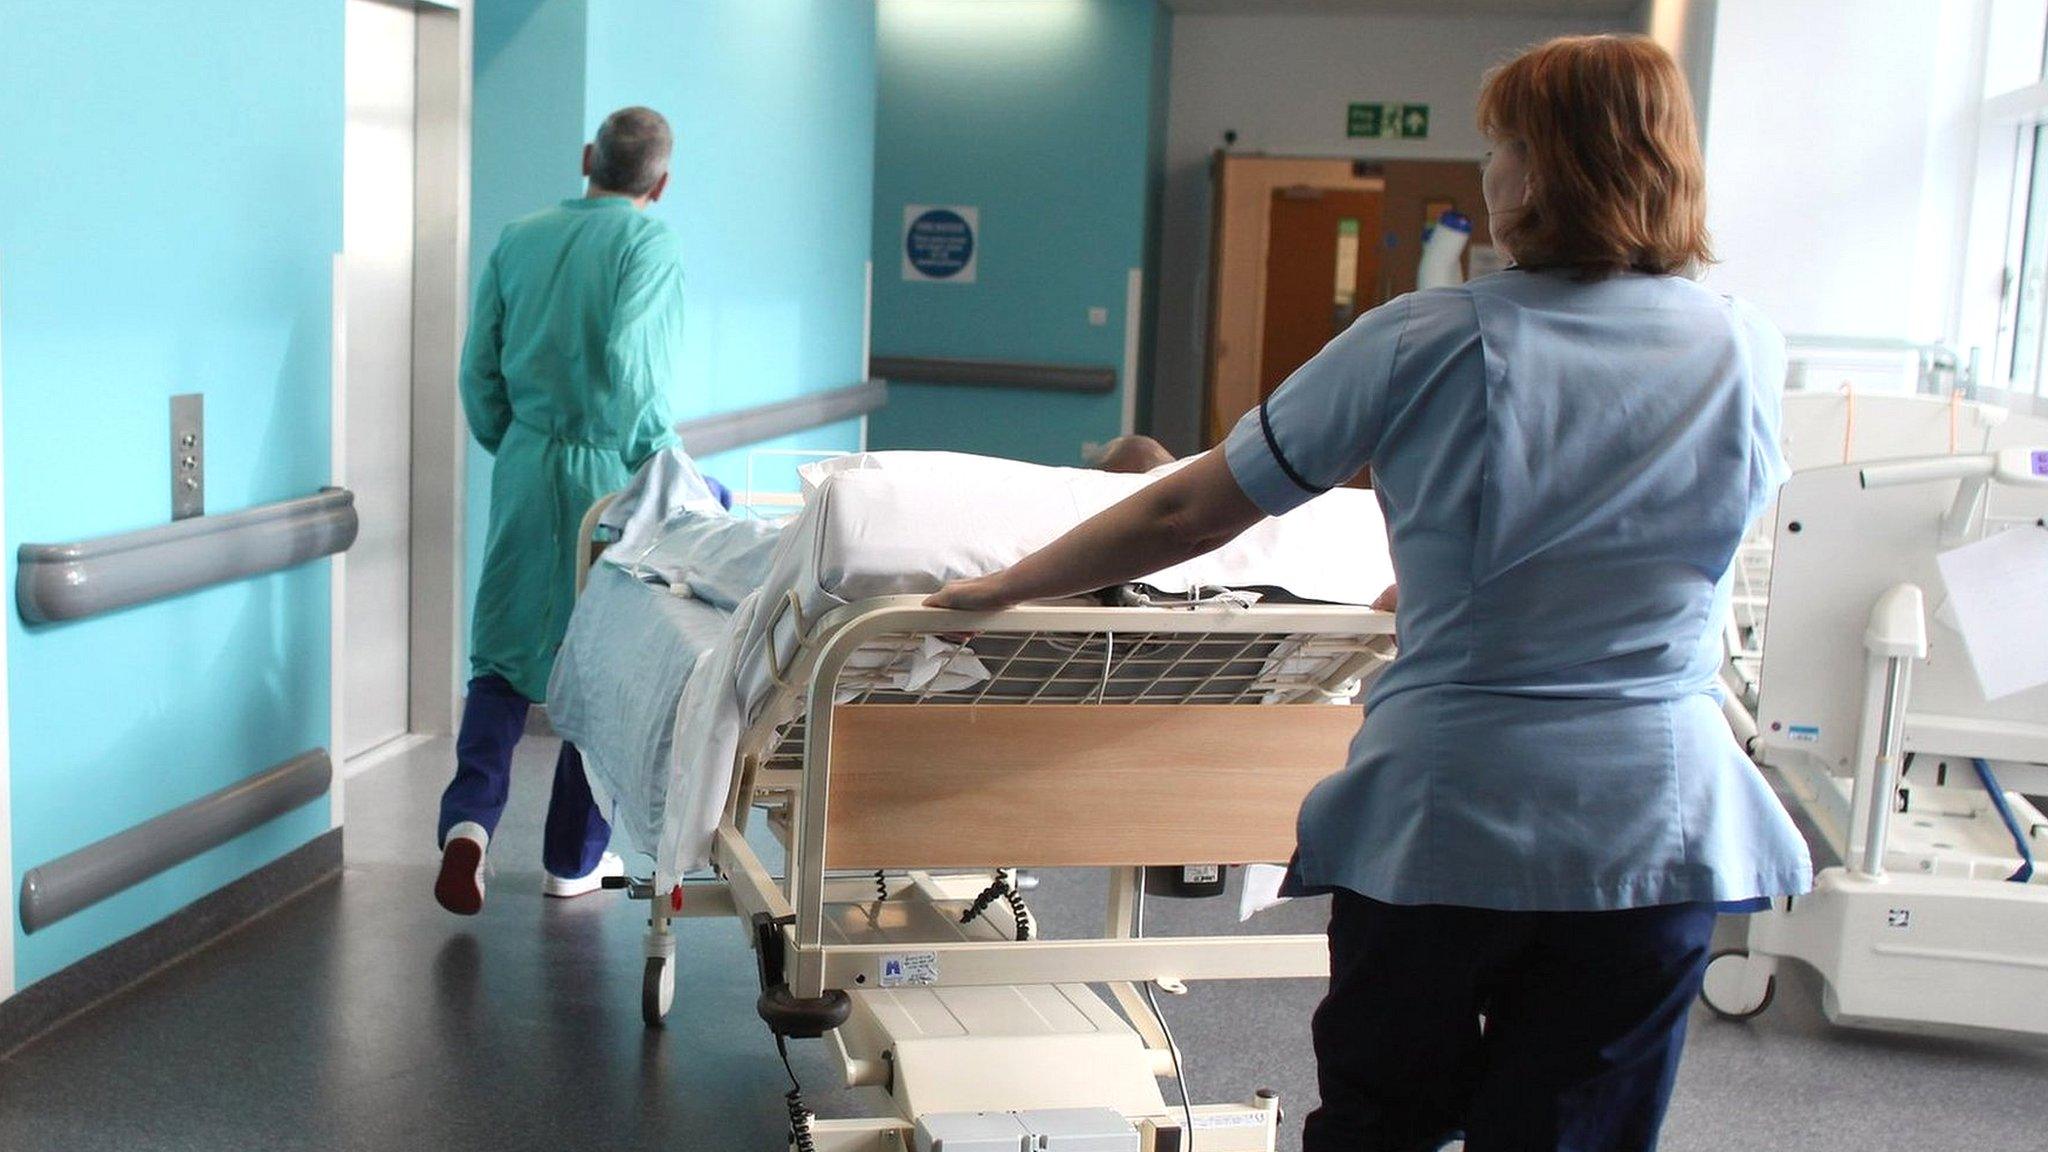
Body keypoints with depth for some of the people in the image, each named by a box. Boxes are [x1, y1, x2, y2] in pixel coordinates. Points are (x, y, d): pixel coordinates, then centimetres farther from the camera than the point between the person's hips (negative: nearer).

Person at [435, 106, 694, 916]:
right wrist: (658, 467, -10)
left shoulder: (519, 239, 8)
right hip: (608, 473, -4)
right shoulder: (650, 245, -8)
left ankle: (470, 814, -9)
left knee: (504, 651, 12)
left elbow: (479, 368, 8)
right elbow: (630, 363, -21)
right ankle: (575, 858, 17)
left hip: (526, 464, 4)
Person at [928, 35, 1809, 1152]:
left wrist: (1002, 588, 9)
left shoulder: (1424, 342, -9)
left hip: (1440, 813, -2)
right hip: (1661, 827, 2)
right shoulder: (1750, 354, 0)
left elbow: (1193, 514, -5)